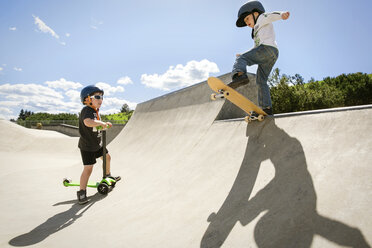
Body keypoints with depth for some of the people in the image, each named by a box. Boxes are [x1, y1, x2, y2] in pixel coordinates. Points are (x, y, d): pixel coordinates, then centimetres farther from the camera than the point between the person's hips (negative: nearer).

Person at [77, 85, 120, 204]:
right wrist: (101, 123, -33)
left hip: (97, 144, 9)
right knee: (88, 168, -9)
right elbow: (88, 122, -46)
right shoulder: (86, 110, -23)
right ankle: (82, 192, 3)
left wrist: (105, 124, 5)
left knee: (107, 157, 23)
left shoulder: (96, 110, 8)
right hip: (87, 146, -9)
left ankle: (107, 175, 46)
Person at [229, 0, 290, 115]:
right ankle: (267, 108, 0)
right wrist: (244, 56, 43)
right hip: (273, 54, 9)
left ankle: (239, 75, -47)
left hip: (267, 48, -9)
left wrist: (282, 14, -27)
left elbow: (271, 15, -7)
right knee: (261, 81, 5)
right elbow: (256, 47, 44)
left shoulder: (262, 18, 16)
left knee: (240, 59, -16)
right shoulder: (258, 31, 40)